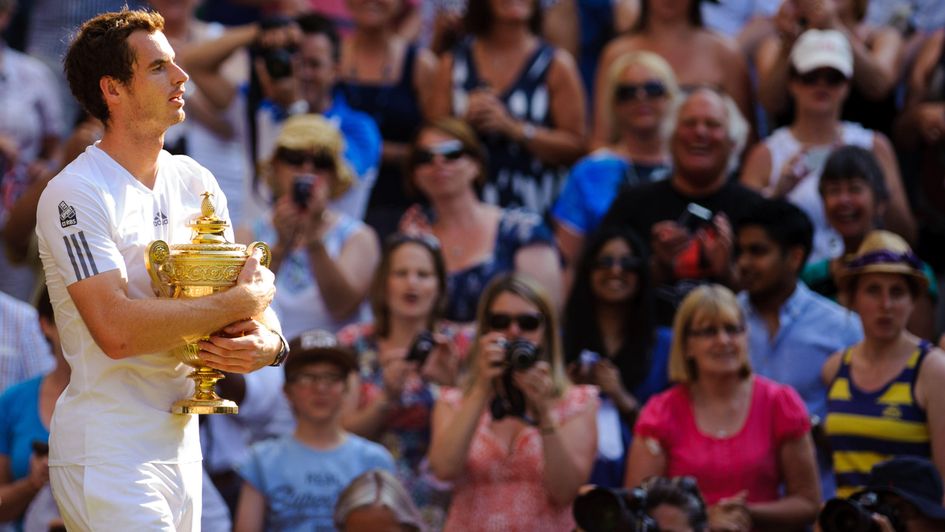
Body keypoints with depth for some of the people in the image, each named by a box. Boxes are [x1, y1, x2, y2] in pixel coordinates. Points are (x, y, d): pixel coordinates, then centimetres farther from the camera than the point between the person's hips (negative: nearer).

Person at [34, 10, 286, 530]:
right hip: (108, 455, -7)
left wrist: (267, 343, -13)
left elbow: (253, 287, 12)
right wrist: (242, 301, -16)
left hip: (181, 443, 7)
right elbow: (118, 329, -25)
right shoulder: (75, 194, -13)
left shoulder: (194, 181, 11)